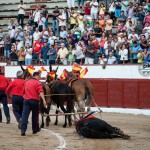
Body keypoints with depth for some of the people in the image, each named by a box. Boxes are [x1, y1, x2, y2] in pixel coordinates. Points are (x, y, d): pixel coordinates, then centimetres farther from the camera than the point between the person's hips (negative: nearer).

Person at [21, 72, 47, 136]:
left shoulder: (27, 82, 16)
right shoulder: (38, 83, -5)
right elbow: (41, 92, -19)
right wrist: (44, 100, -29)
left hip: (26, 100, 4)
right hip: (34, 100, -4)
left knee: (25, 115, -7)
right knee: (35, 115, 12)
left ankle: (23, 130, -21)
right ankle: (35, 129, 26)